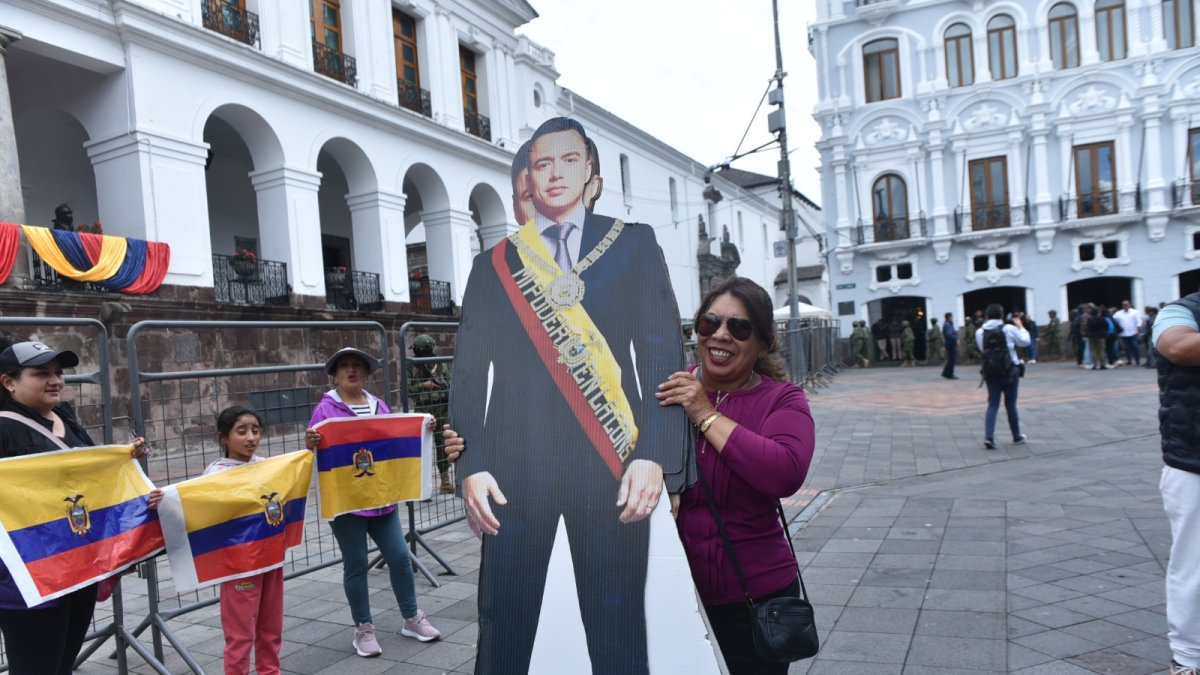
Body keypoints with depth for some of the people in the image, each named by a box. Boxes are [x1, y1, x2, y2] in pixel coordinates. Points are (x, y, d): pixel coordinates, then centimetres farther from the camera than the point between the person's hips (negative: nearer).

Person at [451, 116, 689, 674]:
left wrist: (654, 455, -10)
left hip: (610, 462, 0)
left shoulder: (635, 246, 9)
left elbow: (665, 359, 2)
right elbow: (468, 378, 9)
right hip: (515, 464, 1)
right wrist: (470, 467, -3)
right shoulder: (494, 264, 12)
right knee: (503, 629, 6)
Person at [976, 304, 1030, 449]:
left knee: (992, 405, 3)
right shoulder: (1009, 329, -8)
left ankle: (988, 437, -12)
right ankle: (1017, 437, 25)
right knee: (1011, 405, 10)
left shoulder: (980, 332, -3)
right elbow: (1025, 342, 6)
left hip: (990, 372, 2)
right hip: (1009, 371, -2)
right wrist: (1020, 326, 18)